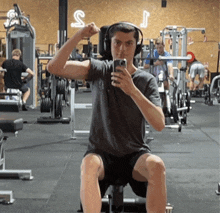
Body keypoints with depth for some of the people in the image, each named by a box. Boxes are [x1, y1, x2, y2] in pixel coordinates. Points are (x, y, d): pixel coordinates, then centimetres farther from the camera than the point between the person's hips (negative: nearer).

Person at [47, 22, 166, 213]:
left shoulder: (147, 80, -2)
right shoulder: (99, 70, 1)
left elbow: (159, 124, -17)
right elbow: (54, 67, -11)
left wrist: (132, 90, -29)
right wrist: (79, 36, -21)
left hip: (134, 154, 0)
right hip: (102, 152, 0)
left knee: (157, 165, -33)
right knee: (89, 165, -35)